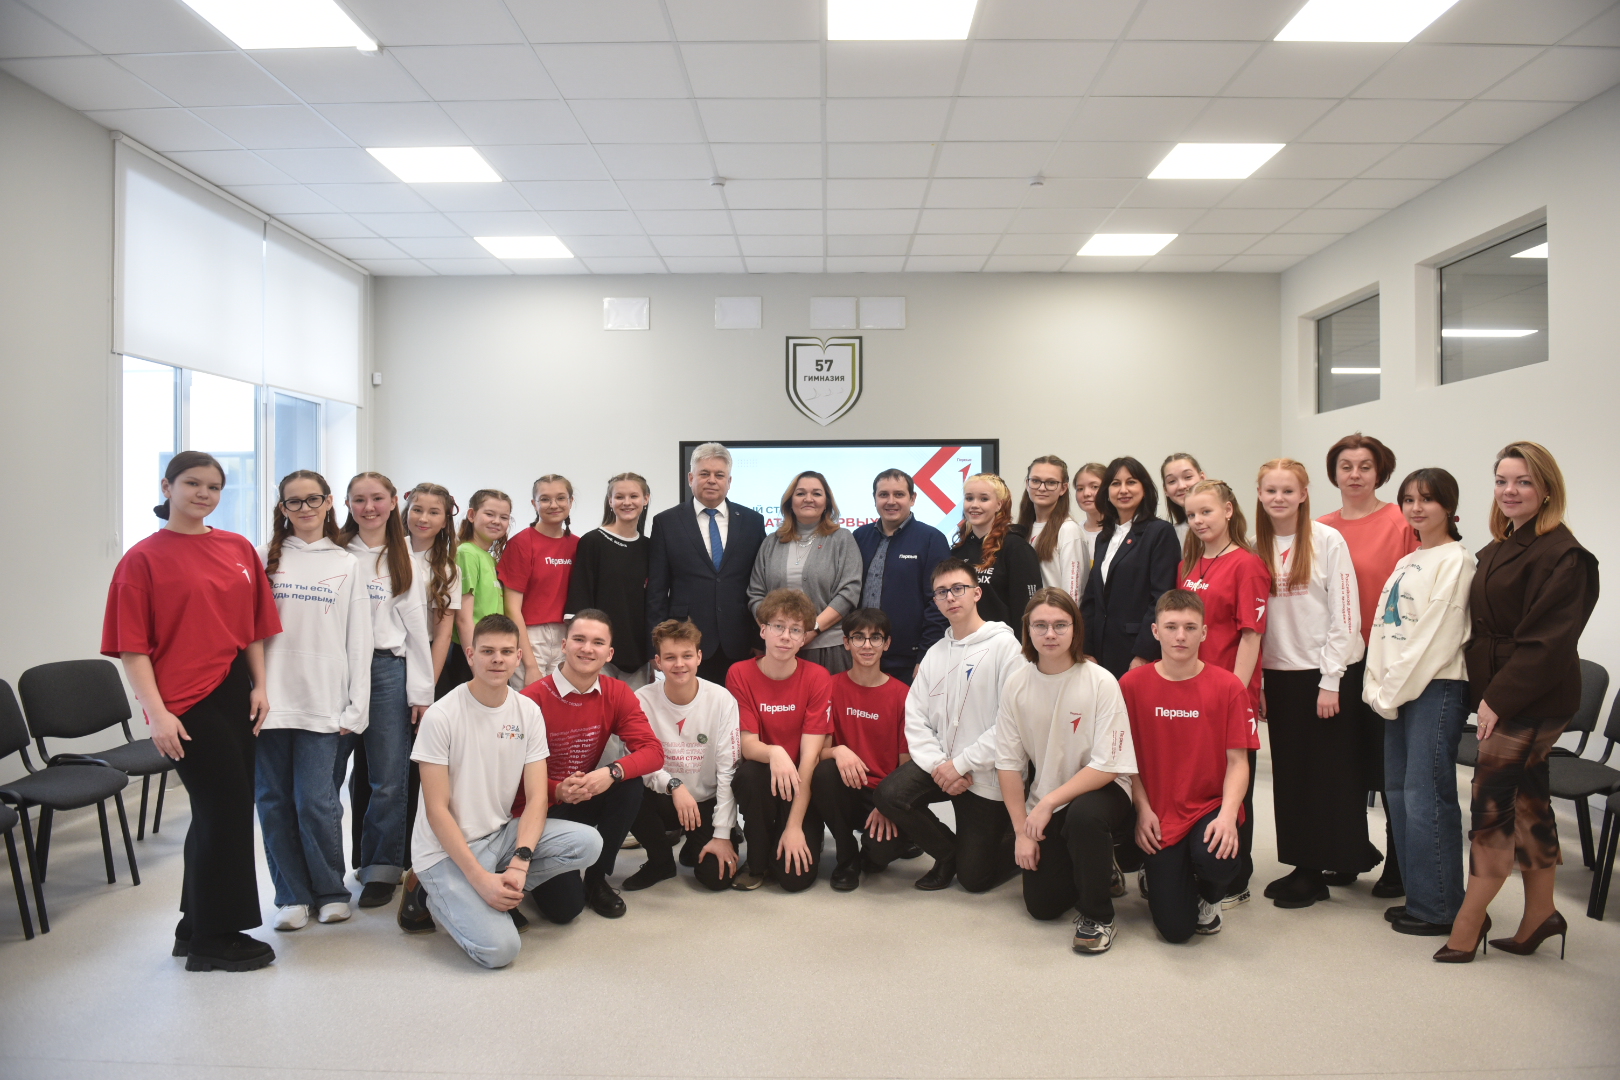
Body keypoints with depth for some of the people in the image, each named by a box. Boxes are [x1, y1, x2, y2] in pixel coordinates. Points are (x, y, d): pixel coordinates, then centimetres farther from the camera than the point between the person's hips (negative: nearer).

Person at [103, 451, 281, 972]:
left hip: (233, 695, 6)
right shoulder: (144, 558, -5)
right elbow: (132, 646, -9)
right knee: (228, 811, -3)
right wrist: (157, 713, -15)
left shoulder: (239, 549, 9)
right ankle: (212, 938, 13)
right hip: (187, 702, -6)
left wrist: (259, 685, 4)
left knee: (218, 813, 14)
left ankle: (198, 928, 29)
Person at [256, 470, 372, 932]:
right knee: (274, 802, 5)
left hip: (322, 703, -1)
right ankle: (292, 896, 18)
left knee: (317, 802, -4)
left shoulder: (346, 565, 9)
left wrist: (356, 707, 0)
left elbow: (358, 643, 6)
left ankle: (331, 892, 15)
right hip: (269, 700, 1)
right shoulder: (266, 559, 8)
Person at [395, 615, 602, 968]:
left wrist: (519, 863, -21)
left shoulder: (528, 712, -2)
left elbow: (536, 797, -4)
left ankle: (500, 895, -3)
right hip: (447, 850, -5)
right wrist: (481, 878, -22)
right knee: (499, 949, -23)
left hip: (501, 834, 5)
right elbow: (437, 811, -15)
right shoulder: (441, 717, -14)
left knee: (588, 843, -19)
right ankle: (432, 896, 4)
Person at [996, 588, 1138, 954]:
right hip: (1044, 804, 4)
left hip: (1100, 790, -4)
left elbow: (1106, 766, -19)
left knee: (1083, 815, -38)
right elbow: (1008, 763, -2)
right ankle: (1098, 869, 30)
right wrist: (1022, 831, -6)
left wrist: (1048, 804, -23)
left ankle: (1097, 914, -13)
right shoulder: (1017, 685, -7)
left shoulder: (1101, 683, -19)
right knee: (1042, 905, -2)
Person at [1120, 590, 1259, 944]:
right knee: (1175, 929, -8)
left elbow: (1237, 760, -5)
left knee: (1214, 858, -35)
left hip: (1211, 806, 0)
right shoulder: (1132, 685, -4)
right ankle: (1156, 875, 29)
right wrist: (1143, 810, -7)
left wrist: (1227, 813, -20)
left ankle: (1210, 896, 6)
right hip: (1159, 817, 0)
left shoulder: (1228, 686, -5)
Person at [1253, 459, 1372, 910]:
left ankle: (1317, 871, 14)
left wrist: (1331, 680, -13)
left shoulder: (1327, 541, -8)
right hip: (1278, 674, 5)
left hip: (1323, 673, -5)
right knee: (1289, 772, 9)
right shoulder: (1257, 548, 7)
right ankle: (1303, 866, 21)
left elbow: (1345, 613, -10)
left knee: (1329, 773, 3)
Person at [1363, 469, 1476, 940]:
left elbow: (1437, 636, -14)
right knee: (1400, 793, 10)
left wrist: (1394, 692, -11)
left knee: (1426, 797, -6)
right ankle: (1417, 895, 20)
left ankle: (1438, 908, 4)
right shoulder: (1406, 563, 18)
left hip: (1436, 689, -8)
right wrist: (1378, 688, 4)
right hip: (1399, 691, 8)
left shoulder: (1455, 561, -8)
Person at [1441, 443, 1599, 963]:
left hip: (1533, 701, -9)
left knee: (1490, 800, -6)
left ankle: (1469, 921, 4)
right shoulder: (1499, 549, 14)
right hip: (1502, 697, 9)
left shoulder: (1563, 555, -15)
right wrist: (1486, 693, 8)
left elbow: (1547, 639, -20)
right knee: (1527, 800, 14)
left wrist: (1499, 697, -19)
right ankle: (1540, 914, 25)